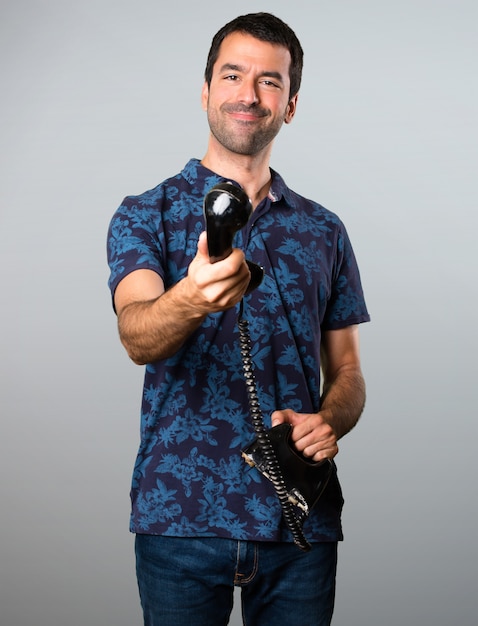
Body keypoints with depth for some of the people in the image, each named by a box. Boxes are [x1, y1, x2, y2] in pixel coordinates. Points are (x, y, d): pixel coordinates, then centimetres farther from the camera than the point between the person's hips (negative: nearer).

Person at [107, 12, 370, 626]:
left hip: (302, 514, 3)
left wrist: (328, 421, -9)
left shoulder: (324, 230, 12)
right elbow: (138, 337, -16)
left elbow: (346, 371, 14)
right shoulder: (146, 214, 2)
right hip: (180, 513, -3)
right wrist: (191, 297, -38)